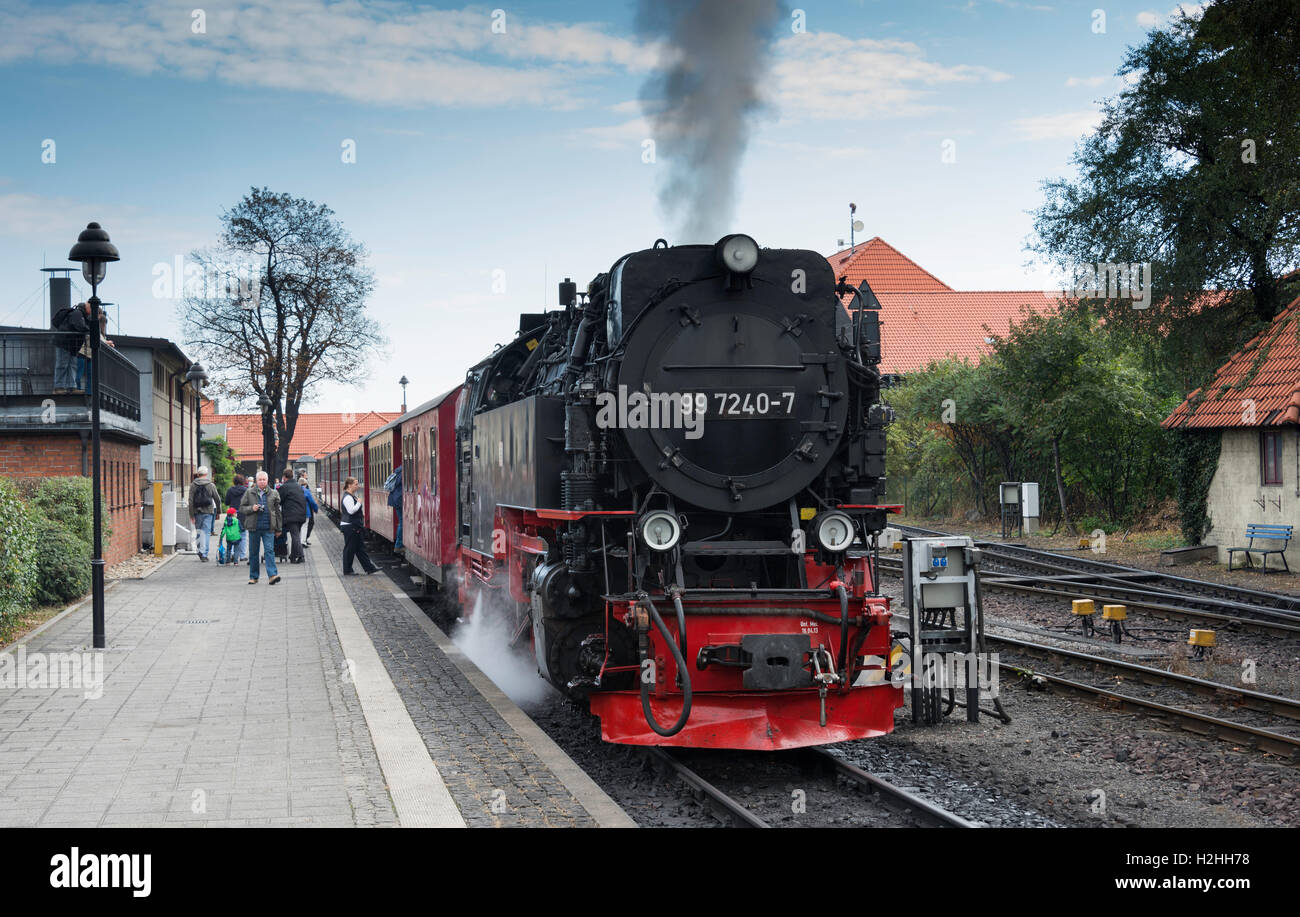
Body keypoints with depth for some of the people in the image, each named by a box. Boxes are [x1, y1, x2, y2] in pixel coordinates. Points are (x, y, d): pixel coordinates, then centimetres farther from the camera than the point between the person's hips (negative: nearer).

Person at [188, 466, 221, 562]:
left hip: (197, 512, 1)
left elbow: (191, 501, -3)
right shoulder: (211, 485, -1)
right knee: (206, 532, 0)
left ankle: (201, 550, 9)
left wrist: (191, 515, 0)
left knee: (198, 531, 14)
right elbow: (217, 499, 3)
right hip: (208, 512, -1)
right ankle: (204, 554, -5)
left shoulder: (193, 485, 1)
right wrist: (218, 510, 16)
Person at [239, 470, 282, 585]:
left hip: (268, 528, -1)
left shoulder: (274, 493, 7)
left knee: (269, 550, -11)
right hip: (254, 528, 1)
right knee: (254, 552, 8)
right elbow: (242, 508, 8)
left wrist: (278, 528, 10)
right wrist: (251, 508, -13)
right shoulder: (249, 493, 5)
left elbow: (277, 511, 11)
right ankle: (254, 576, 17)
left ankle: (273, 574, -17)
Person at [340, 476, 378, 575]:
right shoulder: (347, 497, -16)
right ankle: (347, 571, 5)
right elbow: (351, 510, -27)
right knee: (349, 549, -3)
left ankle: (369, 568, 12)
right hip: (349, 526, -10)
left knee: (360, 548, 11)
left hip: (354, 527, 10)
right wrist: (359, 503, -16)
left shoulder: (353, 496, 16)